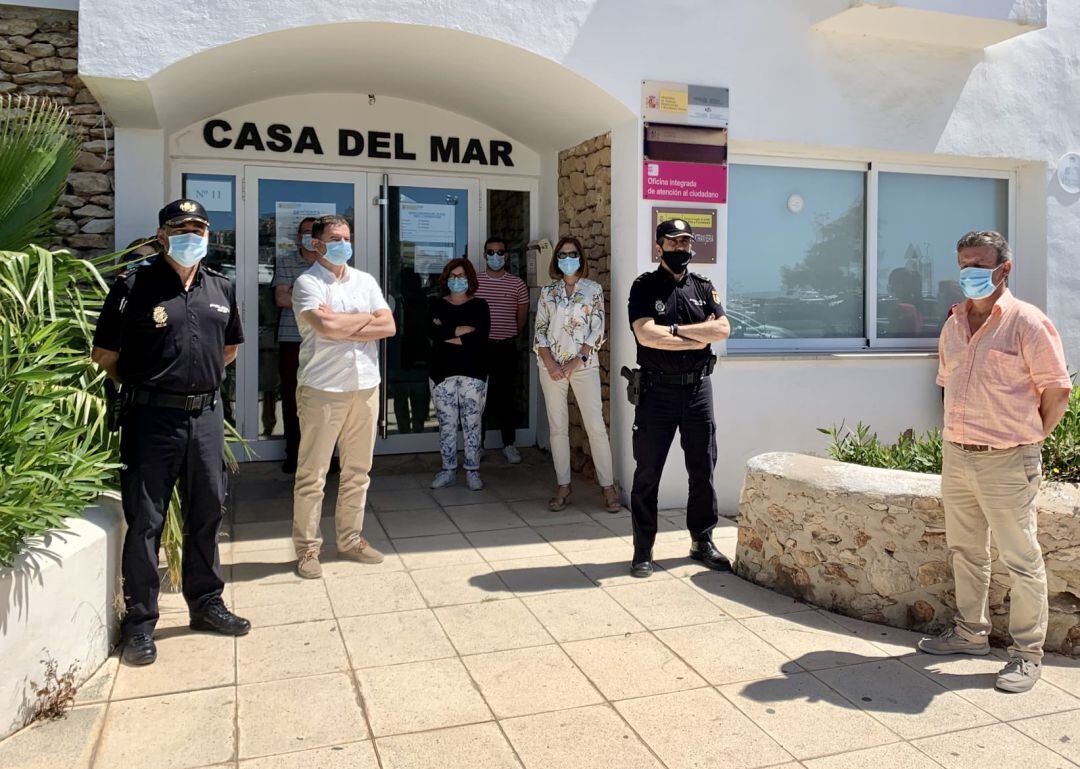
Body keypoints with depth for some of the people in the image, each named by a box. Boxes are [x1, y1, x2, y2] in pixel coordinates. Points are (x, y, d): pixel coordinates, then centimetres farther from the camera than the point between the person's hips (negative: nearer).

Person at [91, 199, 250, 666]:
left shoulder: (221, 289, 10)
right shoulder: (134, 286, -5)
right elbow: (103, 355, 0)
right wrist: (142, 386, 9)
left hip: (206, 415, 5)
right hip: (152, 418, -5)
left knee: (207, 512, 13)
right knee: (145, 520, 3)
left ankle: (206, 603, 28)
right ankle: (140, 621, 16)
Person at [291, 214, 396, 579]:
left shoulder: (365, 281, 12)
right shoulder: (307, 283, -4)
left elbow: (389, 326, 0)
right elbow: (325, 327, -21)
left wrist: (342, 327, -10)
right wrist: (367, 318, -5)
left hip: (365, 385, 5)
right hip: (322, 388, -5)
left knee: (357, 469, 12)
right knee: (312, 473, 1)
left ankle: (350, 539, 24)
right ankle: (307, 548, 11)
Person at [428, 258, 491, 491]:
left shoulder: (479, 305, 5)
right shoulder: (437, 305, 11)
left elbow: (480, 336, -11)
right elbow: (432, 332, -8)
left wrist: (446, 335, -10)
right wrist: (461, 330, -13)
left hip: (473, 373, -2)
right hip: (442, 373, 2)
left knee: (472, 423, 0)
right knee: (446, 424, 6)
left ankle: (473, 471, 9)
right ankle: (448, 470, 16)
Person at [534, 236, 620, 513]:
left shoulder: (593, 289, 5)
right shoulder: (547, 291, 10)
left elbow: (597, 329, -1)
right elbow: (540, 329, 6)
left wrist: (578, 360, -11)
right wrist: (550, 362, -8)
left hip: (584, 364, -2)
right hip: (552, 365, 2)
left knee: (596, 425, -7)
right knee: (558, 426, 4)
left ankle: (608, 487, 1)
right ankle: (563, 485, 13)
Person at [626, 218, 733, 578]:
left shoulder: (704, 287, 10)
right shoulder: (645, 286, -1)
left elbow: (723, 329, -5)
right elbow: (646, 334, -17)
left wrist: (675, 329, -13)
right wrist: (696, 339, -10)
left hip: (698, 389, 4)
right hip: (657, 390, -3)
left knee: (703, 471, 11)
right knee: (648, 473, 2)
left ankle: (702, 541, 26)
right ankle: (643, 549, 12)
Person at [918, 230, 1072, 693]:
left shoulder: (1027, 323, -10)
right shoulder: (953, 325, 10)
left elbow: (1057, 393, -8)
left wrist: (1026, 441, -2)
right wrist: (960, 433, 14)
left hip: (1006, 464, -7)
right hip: (955, 458, 7)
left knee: (1022, 560, 3)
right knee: (965, 552, 18)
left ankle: (1027, 654, 16)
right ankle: (970, 633, 34)